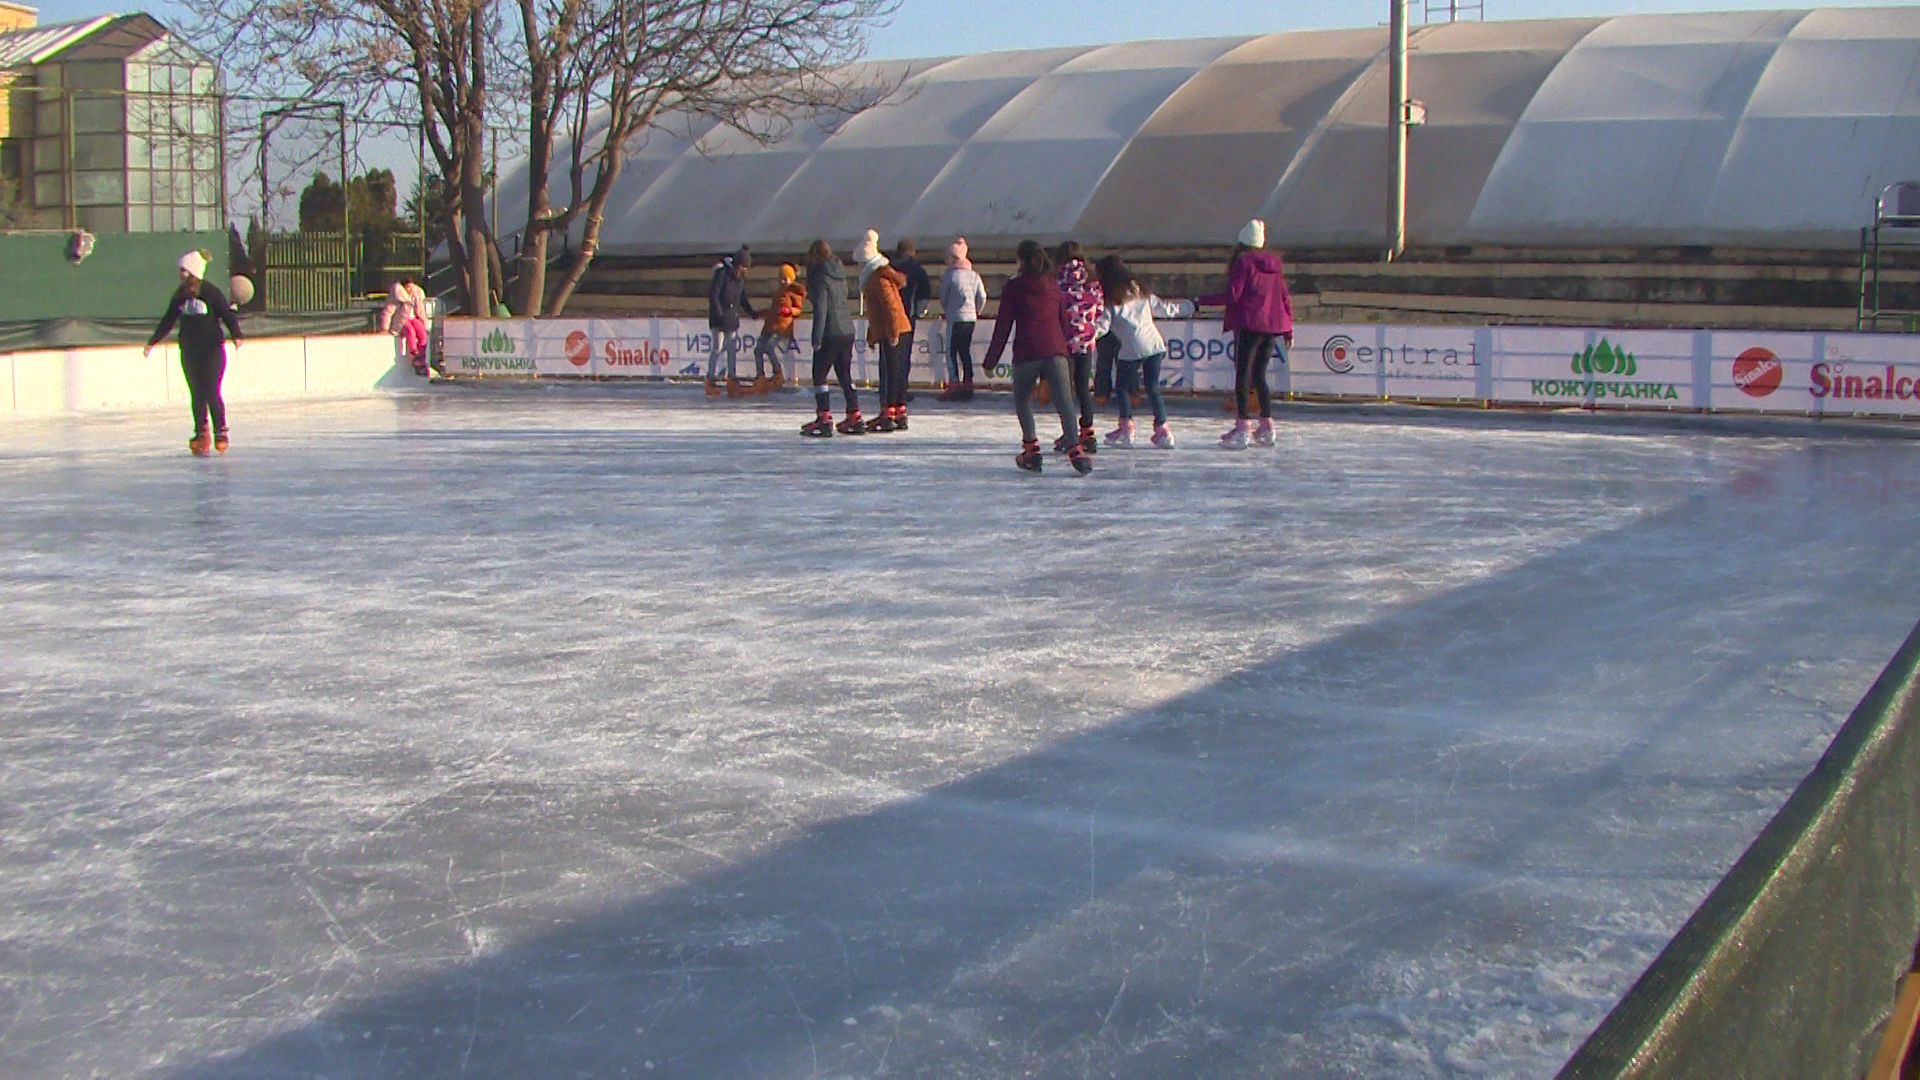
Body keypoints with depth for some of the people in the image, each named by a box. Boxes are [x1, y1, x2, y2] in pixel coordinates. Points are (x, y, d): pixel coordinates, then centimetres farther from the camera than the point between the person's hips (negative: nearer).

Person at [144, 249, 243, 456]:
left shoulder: (211, 292, -8)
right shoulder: (180, 295, 8)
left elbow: (227, 315, -10)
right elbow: (168, 320, 17)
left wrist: (236, 336, -26)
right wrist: (152, 342, 20)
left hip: (212, 350, -5)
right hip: (189, 352, 5)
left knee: (212, 393, -8)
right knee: (196, 395, 5)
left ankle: (221, 433, 3)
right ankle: (201, 435, 10)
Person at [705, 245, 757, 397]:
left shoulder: (741, 277, 8)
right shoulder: (722, 273, -15)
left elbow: (743, 298, 18)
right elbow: (713, 294, -17)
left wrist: (752, 313, 10)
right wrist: (719, 313, -19)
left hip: (732, 317, 7)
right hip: (719, 316, -7)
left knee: (733, 348, 8)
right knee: (717, 347, -6)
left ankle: (732, 379, 15)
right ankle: (710, 380, 1)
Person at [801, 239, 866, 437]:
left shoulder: (821, 277, -11)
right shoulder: (839, 275, 12)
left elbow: (820, 310, -16)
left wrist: (817, 339, -15)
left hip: (830, 334, -8)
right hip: (847, 331, 8)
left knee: (819, 375, 0)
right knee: (845, 376, 14)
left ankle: (824, 420, -5)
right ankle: (855, 419, 14)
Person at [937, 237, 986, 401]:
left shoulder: (949, 275, -8)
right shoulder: (974, 275, 7)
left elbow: (943, 297, -1)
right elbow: (982, 297, 5)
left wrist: (946, 311, 18)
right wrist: (977, 312, 21)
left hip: (955, 318, -6)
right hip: (971, 318, 6)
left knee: (952, 352, -2)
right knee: (966, 352, 12)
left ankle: (954, 385, -8)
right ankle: (967, 385, 12)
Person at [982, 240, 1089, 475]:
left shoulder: (1013, 288, 3)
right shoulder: (1054, 286, 14)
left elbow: (1003, 326, 3)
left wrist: (991, 359, 9)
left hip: (1026, 353, -2)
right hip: (1055, 350, 2)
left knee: (1022, 399, 16)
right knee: (1063, 400, -6)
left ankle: (1031, 449, 8)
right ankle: (1074, 448, -22)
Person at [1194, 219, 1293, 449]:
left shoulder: (1243, 262, -5)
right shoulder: (1274, 263, 13)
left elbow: (1232, 295, -12)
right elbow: (1285, 297, 13)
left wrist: (1201, 302, -5)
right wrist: (1288, 329, 18)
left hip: (1249, 325, -6)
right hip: (1272, 326, 6)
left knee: (1243, 375, -3)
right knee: (1259, 376, 14)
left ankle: (1241, 430, -8)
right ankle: (1267, 427, 12)